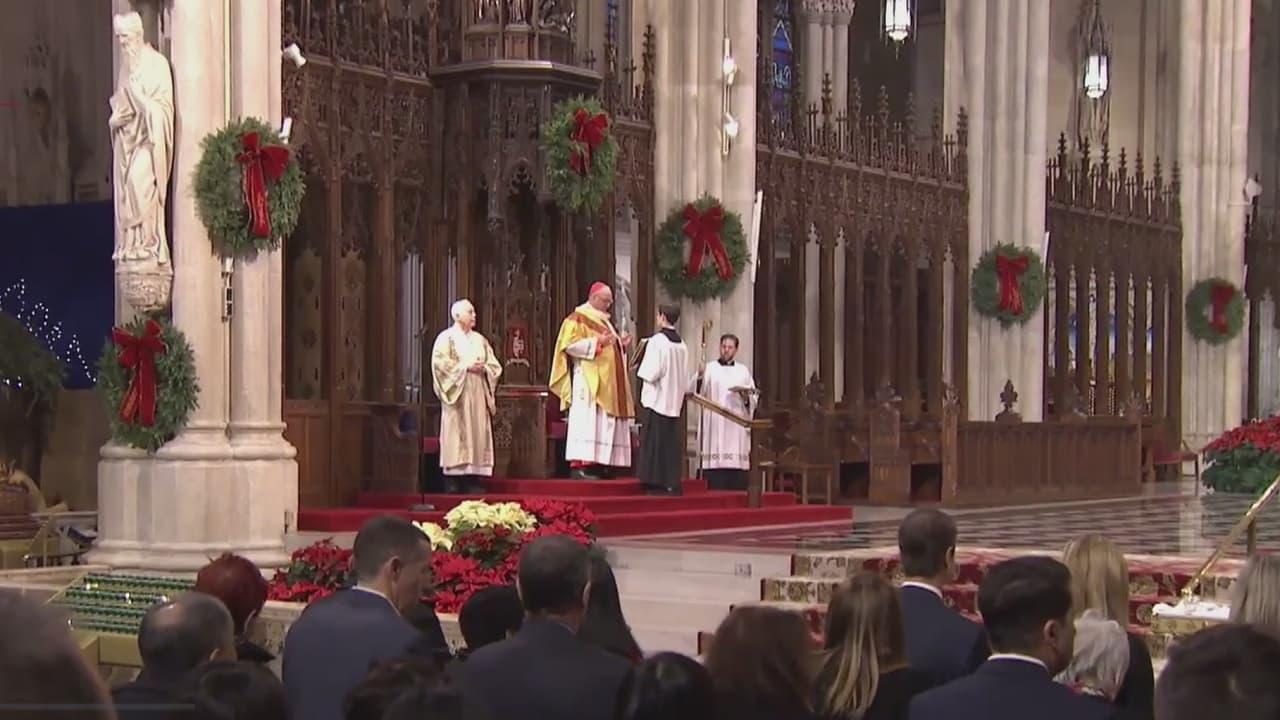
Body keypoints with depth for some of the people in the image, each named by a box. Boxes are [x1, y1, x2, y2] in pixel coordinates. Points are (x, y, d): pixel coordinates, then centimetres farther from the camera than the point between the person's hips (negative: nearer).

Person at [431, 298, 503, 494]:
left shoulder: (480, 339, 16)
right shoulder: (446, 338, 1)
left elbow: (495, 366, 15)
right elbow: (440, 363, -12)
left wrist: (484, 368, -6)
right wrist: (465, 366, -15)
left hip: (477, 396, 5)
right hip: (457, 395, -5)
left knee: (477, 433, 0)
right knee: (455, 435, -8)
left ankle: (472, 479, 1)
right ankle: (452, 480, -7)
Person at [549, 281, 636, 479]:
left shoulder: (604, 321, 23)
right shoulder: (577, 318, -3)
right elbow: (570, 344, -16)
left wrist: (621, 345, 11)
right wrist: (597, 342, -21)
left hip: (608, 383, 9)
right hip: (588, 381, -9)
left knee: (605, 423, 4)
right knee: (587, 421, -16)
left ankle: (597, 465, 4)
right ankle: (579, 465, -20)